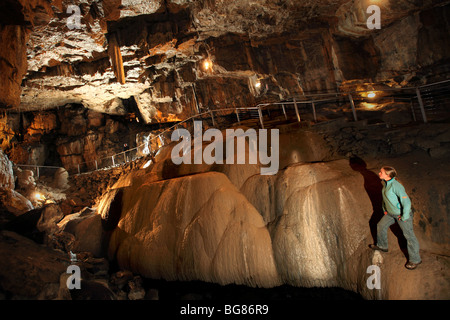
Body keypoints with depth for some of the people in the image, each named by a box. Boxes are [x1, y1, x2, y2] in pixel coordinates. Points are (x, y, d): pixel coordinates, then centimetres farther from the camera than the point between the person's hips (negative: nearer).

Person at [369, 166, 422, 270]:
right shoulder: (385, 183, -2)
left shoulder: (396, 186, -30)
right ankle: (382, 246, 41)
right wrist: (385, 209, 16)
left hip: (402, 214, -9)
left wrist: (404, 217, -21)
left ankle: (415, 260, 16)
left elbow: (406, 202, -29)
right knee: (381, 226, 18)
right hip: (391, 213, 9)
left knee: (409, 236, 2)